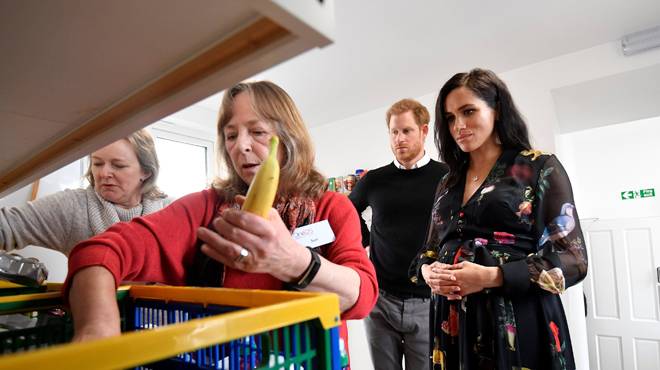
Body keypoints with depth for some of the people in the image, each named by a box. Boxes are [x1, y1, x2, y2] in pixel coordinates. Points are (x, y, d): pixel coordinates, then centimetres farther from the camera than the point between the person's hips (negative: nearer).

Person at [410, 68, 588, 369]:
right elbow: (431, 249, 15)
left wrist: (492, 277, -20)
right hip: (453, 321, 5)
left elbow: (572, 258, -8)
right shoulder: (448, 183, 11)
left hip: (517, 322, -4)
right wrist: (428, 271, -8)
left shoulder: (541, 168, -3)